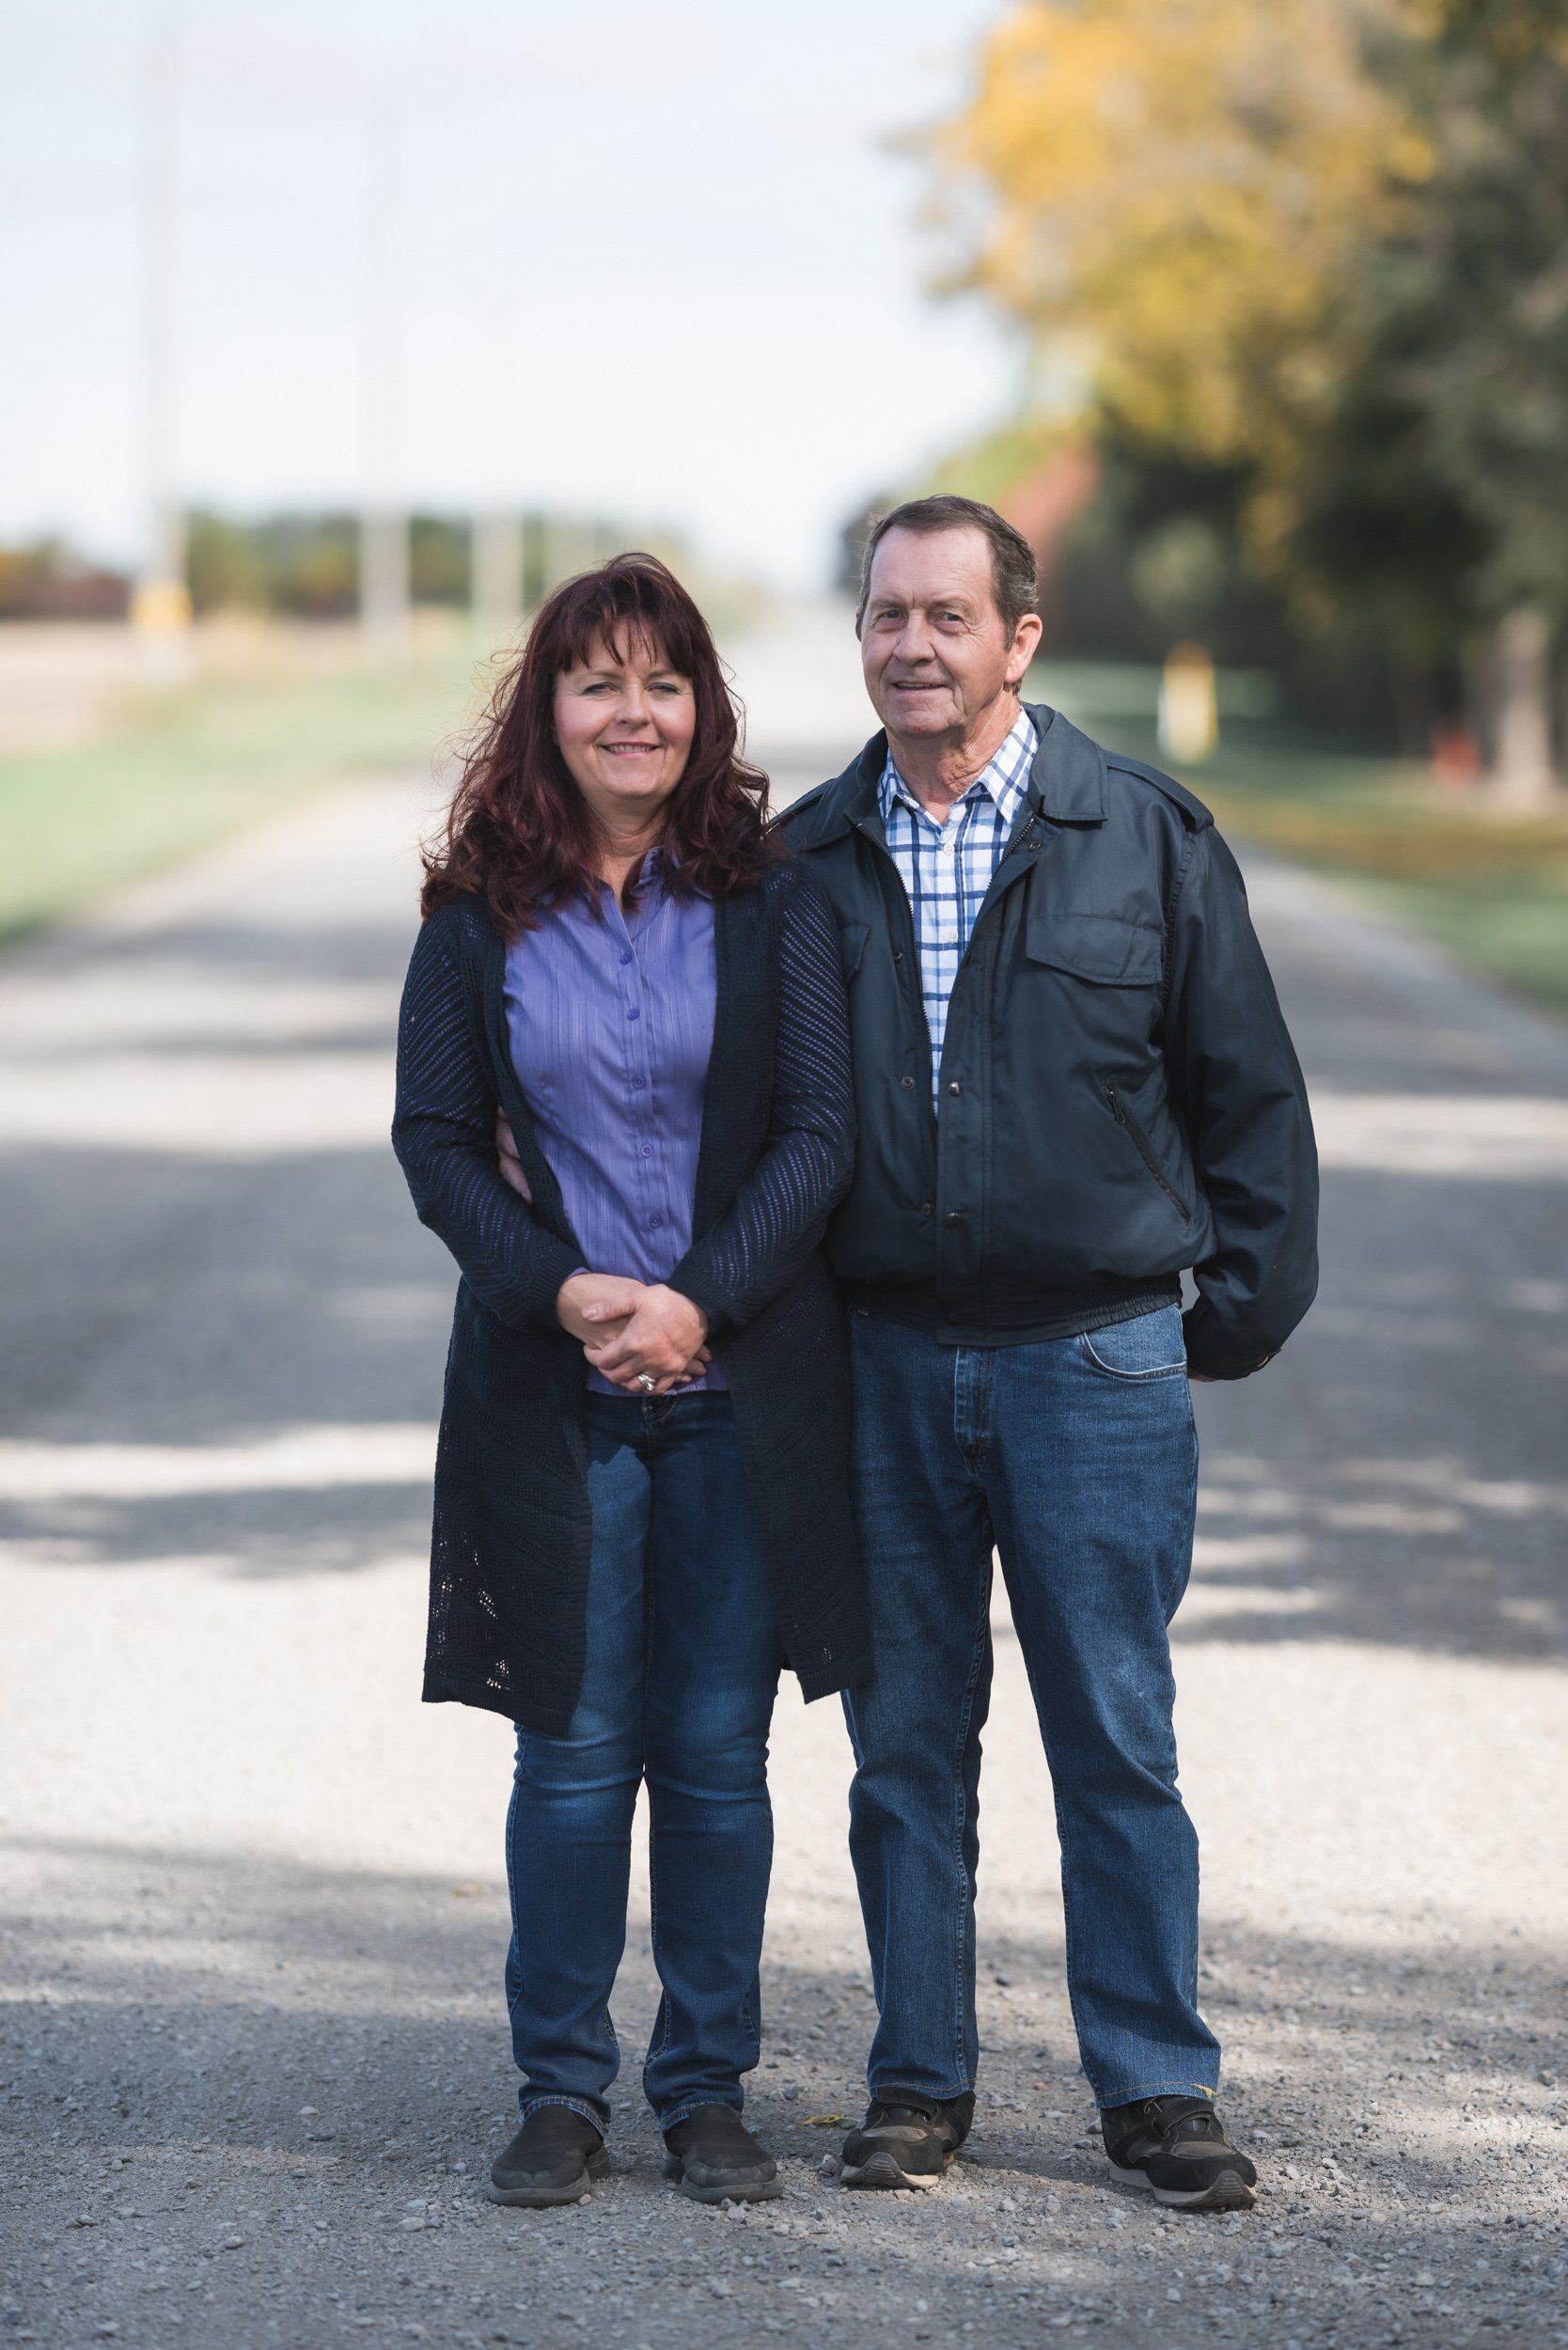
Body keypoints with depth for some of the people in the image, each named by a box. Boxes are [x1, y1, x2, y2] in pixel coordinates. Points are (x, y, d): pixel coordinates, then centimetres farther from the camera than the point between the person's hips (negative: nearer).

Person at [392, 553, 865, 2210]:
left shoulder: (770, 903, 1)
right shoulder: (480, 918, 3)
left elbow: (818, 1134, -3)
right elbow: (434, 1140, 2)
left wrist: (697, 1300, -15)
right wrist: (563, 1291, -12)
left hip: (740, 1385, 0)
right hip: (552, 1390, 0)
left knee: (717, 1754, 5)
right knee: (572, 1752, 3)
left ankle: (707, 2091, 16)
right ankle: (560, 2092, 14)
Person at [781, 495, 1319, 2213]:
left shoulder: (1147, 837, 0)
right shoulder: (804, 862, 6)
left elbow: (1248, 1087, 5)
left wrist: (1245, 1301, 3)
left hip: (1099, 1358, -2)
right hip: (881, 1362, 2)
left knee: (1117, 1741, 2)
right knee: (906, 1740, 8)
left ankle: (1156, 2085, 13)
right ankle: (919, 2081, 18)